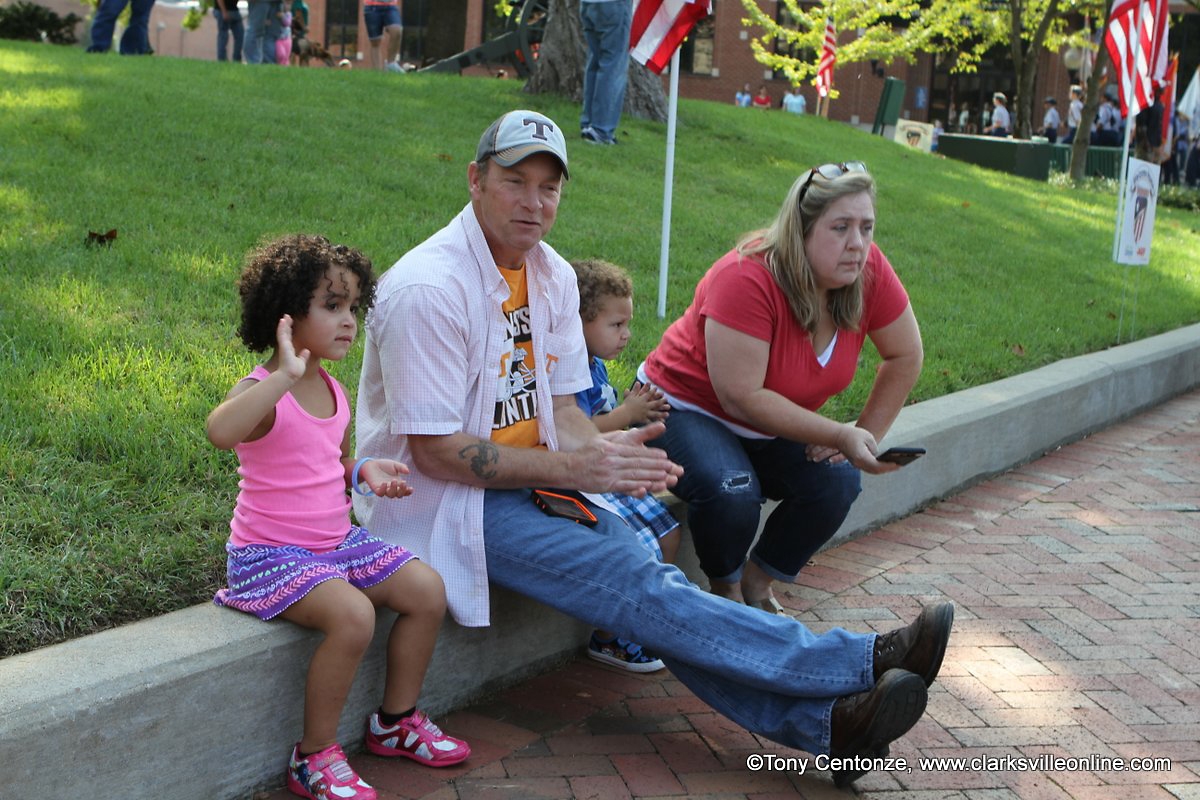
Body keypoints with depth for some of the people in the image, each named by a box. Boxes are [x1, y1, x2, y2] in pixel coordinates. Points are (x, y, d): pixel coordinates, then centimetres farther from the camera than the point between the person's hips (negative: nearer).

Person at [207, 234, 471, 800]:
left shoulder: (333, 392, 8)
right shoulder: (262, 391, -18)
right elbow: (220, 431, -43)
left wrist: (364, 471, 1)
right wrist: (285, 375, -42)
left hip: (337, 541, 9)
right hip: (271, 555, -8)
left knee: (427, 591, 1)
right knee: (353, 614, -30)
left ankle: (396, 720, 20)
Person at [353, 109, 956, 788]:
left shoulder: (553, 275, 6)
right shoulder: (429, 288, -18)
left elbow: (558, 406, 10)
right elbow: (433, 450, -20)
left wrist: (601, 449, -14)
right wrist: (573, 468, -23)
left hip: (527, 477, 7)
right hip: (442, 497, -7)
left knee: (646, 574, -19)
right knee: (636, 585, -21)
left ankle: (823, 721, -30)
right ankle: (863, 662, -27)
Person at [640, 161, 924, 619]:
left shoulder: (866, 270, -15)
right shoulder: (746, 277, -32)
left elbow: (905, 357, 1)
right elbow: (741, 397, -32)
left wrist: (866, 434, -8)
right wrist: (842, 436, -33)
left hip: (773, 425, 6)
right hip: (687, 406, -6)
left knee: (837, 484, -20)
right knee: (732, 491, -33)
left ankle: (757, 586, 3)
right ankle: (725, 591, -1)